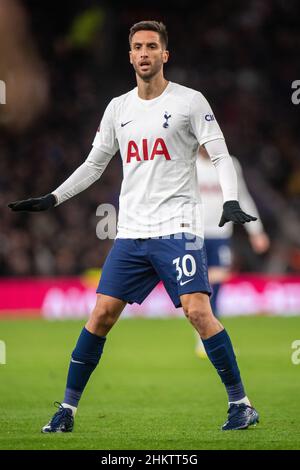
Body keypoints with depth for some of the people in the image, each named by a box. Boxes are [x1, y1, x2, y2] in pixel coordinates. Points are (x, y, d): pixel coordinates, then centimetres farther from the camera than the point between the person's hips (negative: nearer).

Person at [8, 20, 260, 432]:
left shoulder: (190, 101, -1)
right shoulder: (118, 108, 13)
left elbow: (221, 157, -4)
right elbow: (94, 164, 22)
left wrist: (230, 200, -21)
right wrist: (52, 199, 15)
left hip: (178, 228, -4)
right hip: (131, 231, 4)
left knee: (198, 311, -16)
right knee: (102, 314, -1)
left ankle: (241, 404, -6)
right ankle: (68, 408, 7)